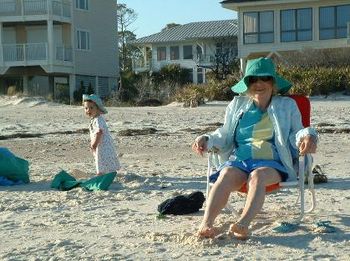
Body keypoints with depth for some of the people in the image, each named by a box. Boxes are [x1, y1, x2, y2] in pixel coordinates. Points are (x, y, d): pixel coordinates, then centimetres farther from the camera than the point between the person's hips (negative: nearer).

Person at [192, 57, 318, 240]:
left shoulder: (287, 105, 20)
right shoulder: (237, 105, 24)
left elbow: (296, 134, 13)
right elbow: (224, 135, 27)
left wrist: (307, 136, -12)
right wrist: (206, 140, 7)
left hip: (272, 163, -1)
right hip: (238, 160, 2)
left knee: (258, 176, -37)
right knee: (226, 176, -33)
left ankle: (243, 224, -58)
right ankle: (206, 224, -52)